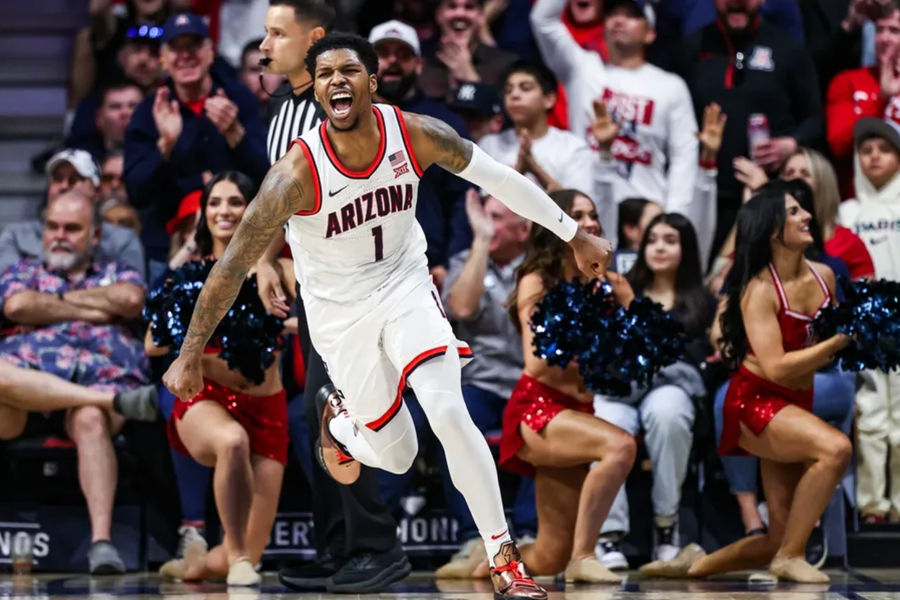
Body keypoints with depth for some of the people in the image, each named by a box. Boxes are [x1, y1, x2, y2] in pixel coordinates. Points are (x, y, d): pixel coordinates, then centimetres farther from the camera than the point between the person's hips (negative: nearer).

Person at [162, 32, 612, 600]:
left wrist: (574, 234, 4)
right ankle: (339, 420, 42)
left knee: (448, 412, -20)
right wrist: (191, 354, -16)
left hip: (406, 286, 1)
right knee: (396, 456, 4)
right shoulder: (297, 174, -27)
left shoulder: (416, 134, -18)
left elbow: (497, 176, -2)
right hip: (341, 312, -1)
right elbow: (234, 265, -20)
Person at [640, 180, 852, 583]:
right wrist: (839, 342, -25)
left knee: (782, 539, 3)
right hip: (754, 404, -7)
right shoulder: (759, 290, -15)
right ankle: (790, 558, -24)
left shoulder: (824, 276, 2)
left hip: (796, 406, 7)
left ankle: (698, 564, 23)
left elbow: (831, 339, 18)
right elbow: (776, 368, -24)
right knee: (836, 448, -34)